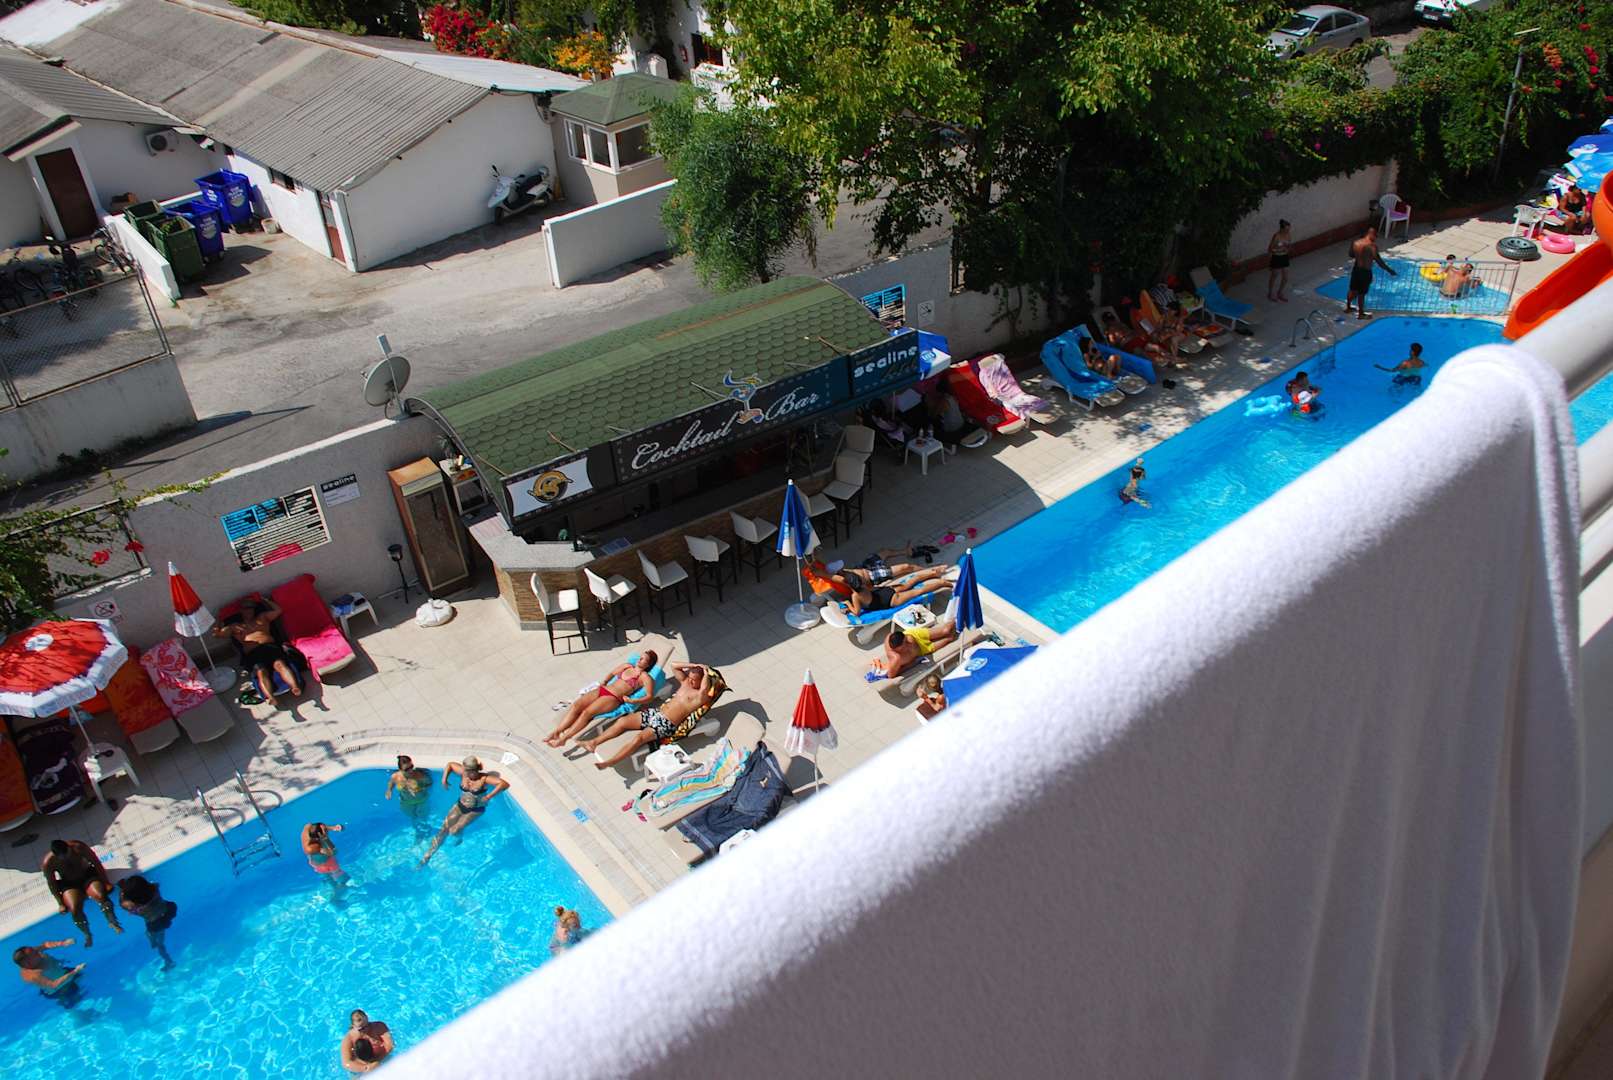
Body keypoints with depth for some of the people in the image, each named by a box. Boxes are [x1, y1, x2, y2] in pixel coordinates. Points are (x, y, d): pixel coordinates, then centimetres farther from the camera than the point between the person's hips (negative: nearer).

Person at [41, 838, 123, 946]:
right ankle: (87, 935, -6)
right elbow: (52, 883, -8)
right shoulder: (48, 863, -22)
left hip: (87, 875, 0)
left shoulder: (78, 847, -24)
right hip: (68, 884, 0)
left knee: (101, 896, -30)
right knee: (75, 909, -25)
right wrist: (60, 903, -7)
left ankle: (113, 922, -17)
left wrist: (105, 881, -11)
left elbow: (96, 862, -12)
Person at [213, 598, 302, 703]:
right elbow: (216, 634, 20)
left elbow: (278, 610, 32)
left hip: (271, 646, 1)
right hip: (253, 653, -1)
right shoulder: (235, 626, 30)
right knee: (261, 671, -35)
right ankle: (270, 698, -60)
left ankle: (295, 688, -59)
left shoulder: (262, 617, 35)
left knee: (280, 664, -34)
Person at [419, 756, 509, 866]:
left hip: (475, 810, -4)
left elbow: (505, 784, -40)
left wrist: (488, 797, -41)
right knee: (444, 829, 0)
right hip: (460, 805, 4)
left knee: (454, 831, -14)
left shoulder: (484, 778, -28)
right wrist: (444, 779, -6)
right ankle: (428, 855, 14)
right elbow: (450, 764, 5)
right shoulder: (463, 773, -14)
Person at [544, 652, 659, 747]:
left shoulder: (644, 677, 2)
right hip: (602, 690, 6)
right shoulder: (627, 666, 21)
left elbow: (649, 696, -8)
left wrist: (632, 700, -17)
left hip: (614, 698, -6)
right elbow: (612, 673, 35)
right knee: (576, 705, -17)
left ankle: (563, 739, -26)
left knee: (587, 712, -26)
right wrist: (604, 681, 16)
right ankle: (556, 732, -20)